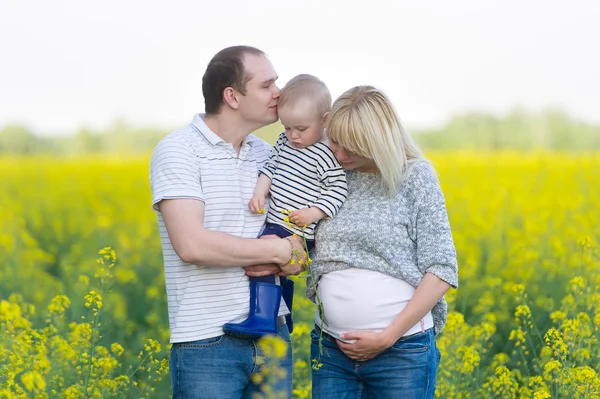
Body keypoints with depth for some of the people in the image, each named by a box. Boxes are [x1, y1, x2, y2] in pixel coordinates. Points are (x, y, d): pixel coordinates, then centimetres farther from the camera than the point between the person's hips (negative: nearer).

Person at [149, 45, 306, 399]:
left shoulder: (268, 155, 12)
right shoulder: (178, 151, -8)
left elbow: (297, 242, 14)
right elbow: (192, 245, -20)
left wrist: (279, 262, -9)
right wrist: (279, 250, -13)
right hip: (208, 343, -6)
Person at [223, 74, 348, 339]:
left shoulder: (327, 154, -14)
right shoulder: (285, 141, 9)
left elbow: (339, 190, -14)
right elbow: (270, 168, 14)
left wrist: (312, 213, -24)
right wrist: (259, 193, -3)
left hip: (298, 232, -9)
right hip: (275, 223, 9)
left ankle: (262, 321, -23)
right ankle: (284, 320, 42)